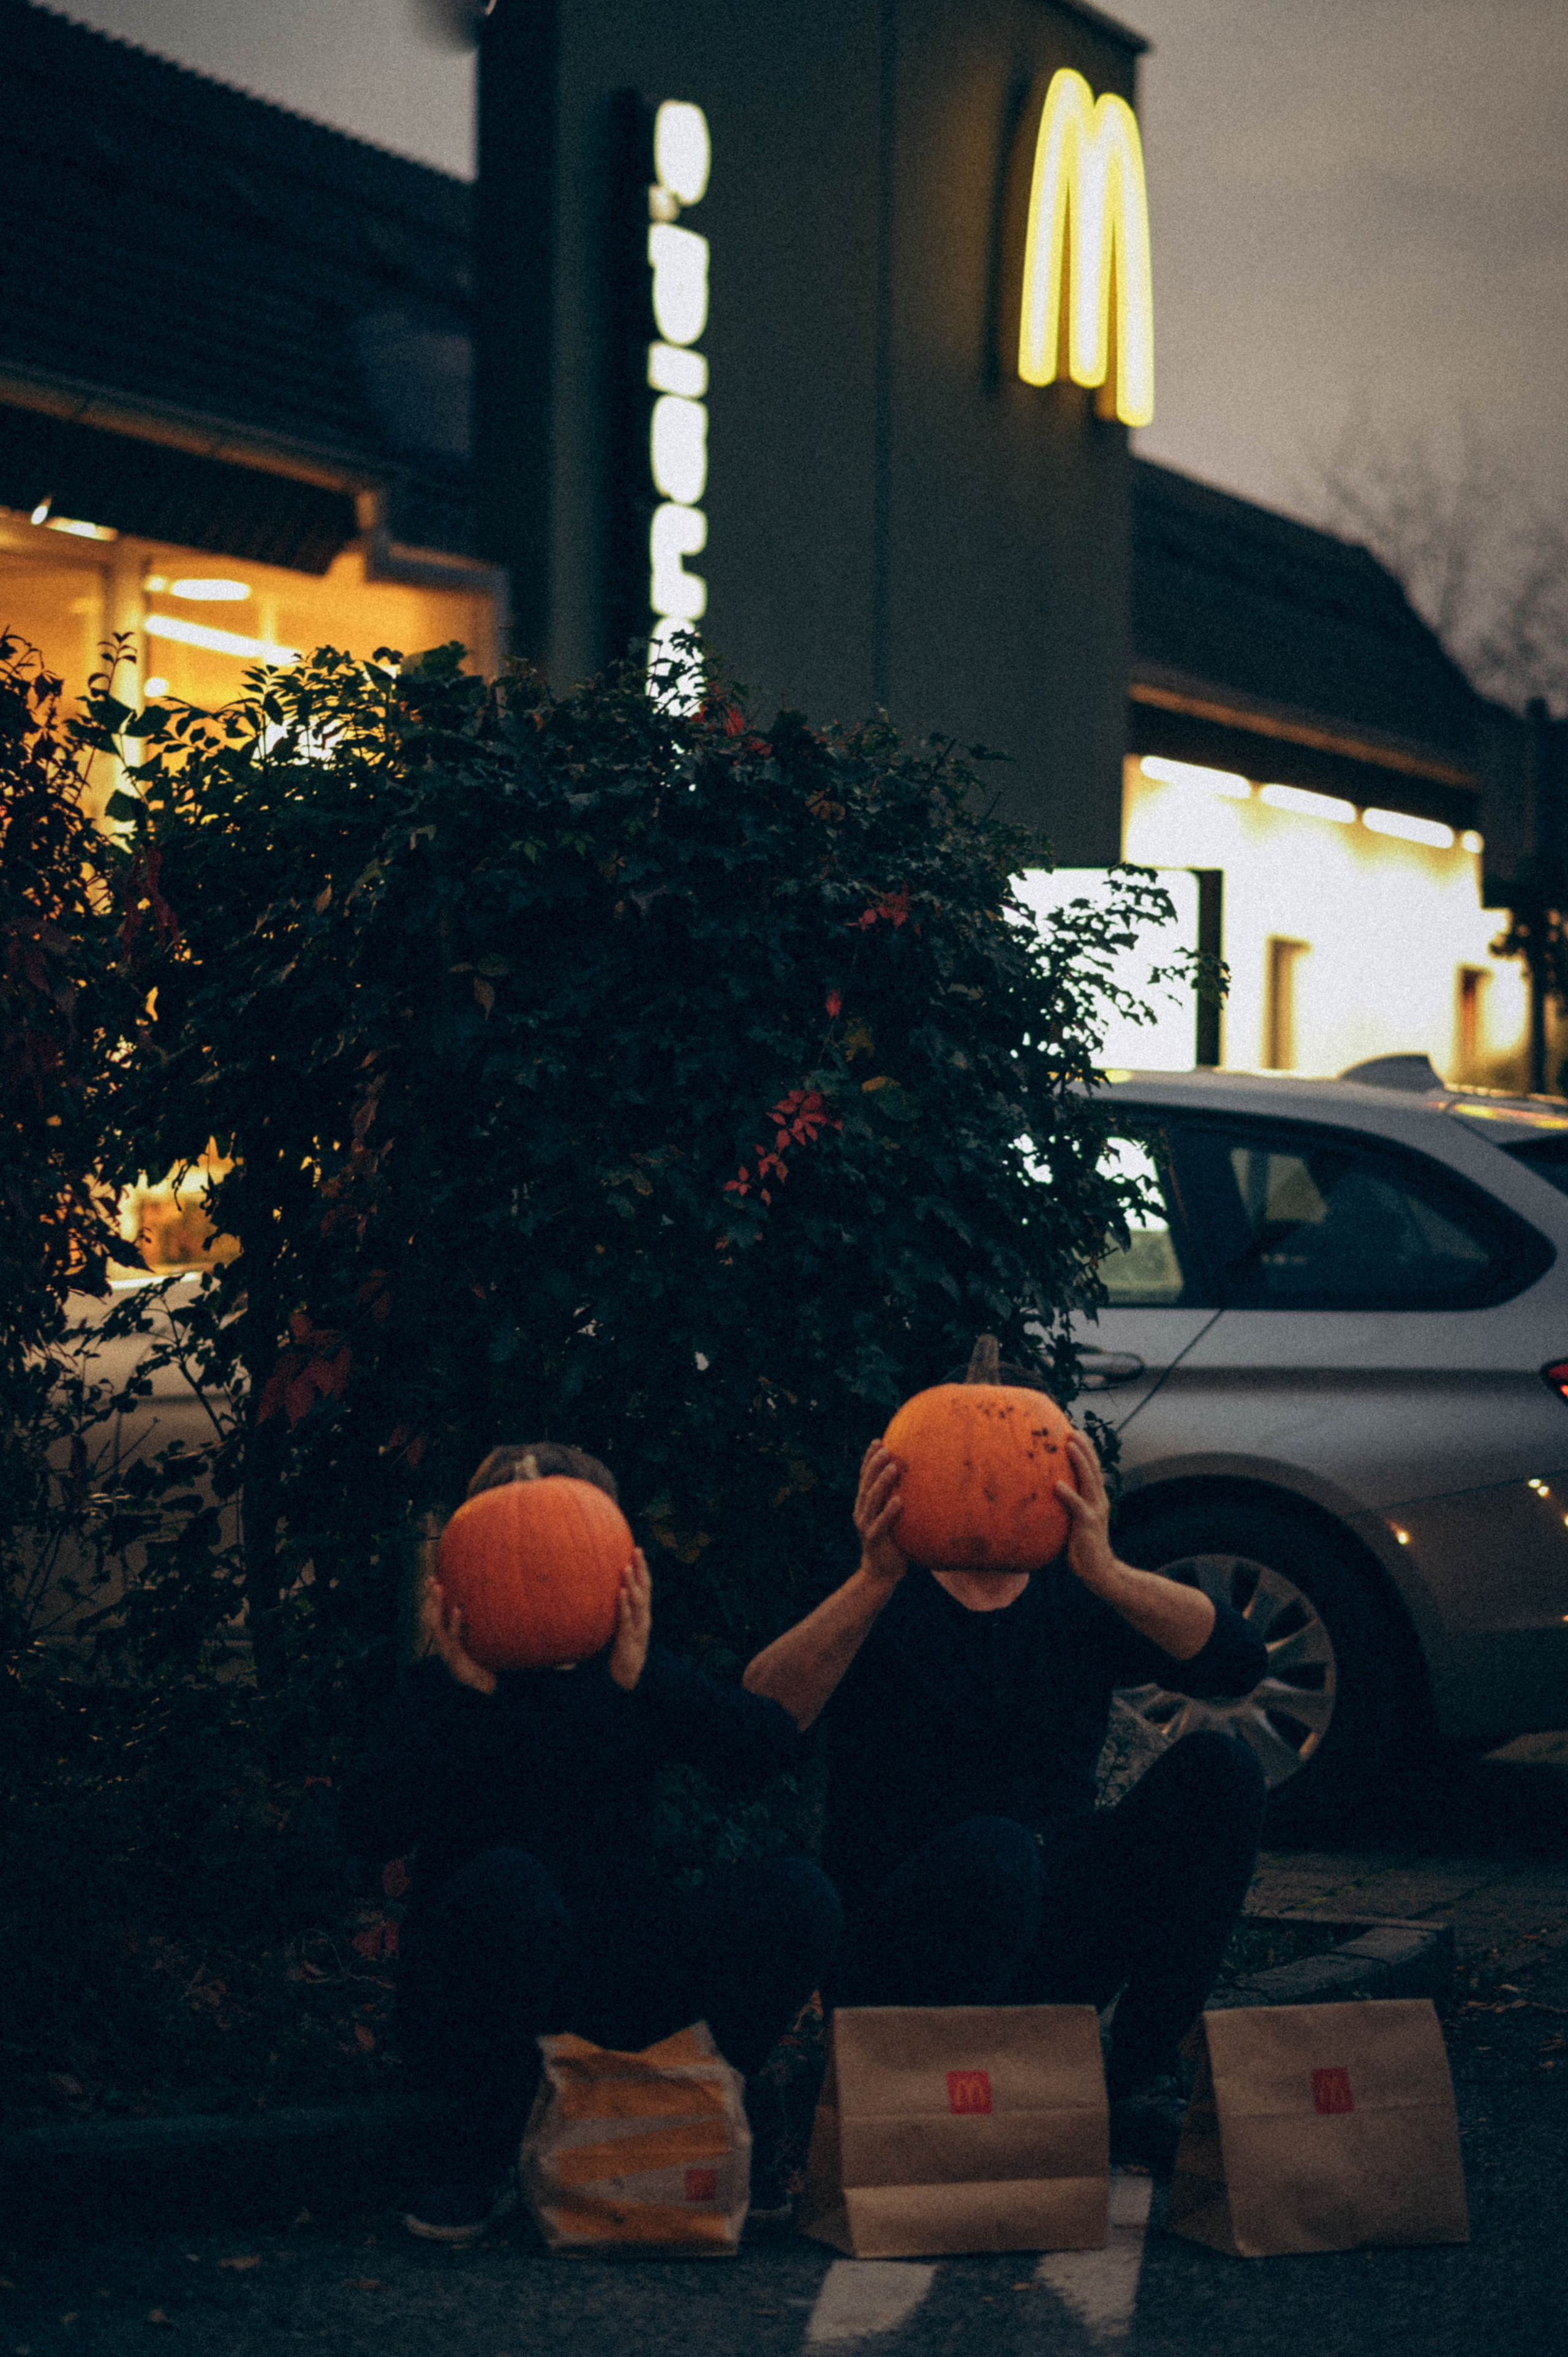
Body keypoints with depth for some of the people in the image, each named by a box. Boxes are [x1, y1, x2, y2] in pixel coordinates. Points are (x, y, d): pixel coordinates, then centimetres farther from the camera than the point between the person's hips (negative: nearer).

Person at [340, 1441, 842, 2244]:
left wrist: (644, 1680, -21)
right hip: (473, 1992, -3)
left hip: (615, 1983, 3)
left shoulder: (634, 1679, 9)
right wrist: (471, 1695, -25)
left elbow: (776, 1749, -9)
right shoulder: (445, 1690, 0)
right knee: (504, 1883, -38)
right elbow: (371, 1827, -18)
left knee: (795, 1898, -19)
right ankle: (471, 2161, -15)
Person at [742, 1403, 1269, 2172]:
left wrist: (1106, 1572, -31)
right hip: (895, 1961, -4)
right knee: (991, 1847, -37)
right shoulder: (883, 1606, -2)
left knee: (1217, 1768, -15)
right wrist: (874, 1581, -38)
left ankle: (1141, 2078, -8)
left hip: (1052, 1958, 4)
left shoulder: (1076, 1602, 7)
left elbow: (1239, 1660, -13)